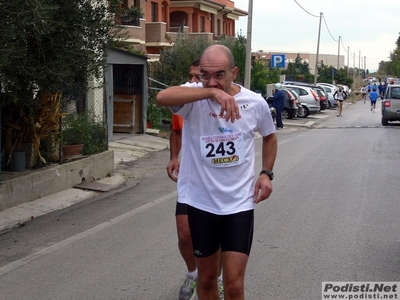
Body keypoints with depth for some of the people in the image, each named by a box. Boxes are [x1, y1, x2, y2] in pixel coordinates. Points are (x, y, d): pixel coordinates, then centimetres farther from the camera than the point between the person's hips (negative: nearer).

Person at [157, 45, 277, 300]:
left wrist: (267, 173, 2)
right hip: (199, 202, 0)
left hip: (239, 204, 0)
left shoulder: (256, 103, -5)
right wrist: (212, 92, -46)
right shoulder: (194, 98, -13)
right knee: (207, 277, 16)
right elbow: (162, 97, -37)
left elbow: (270, 136, 16)